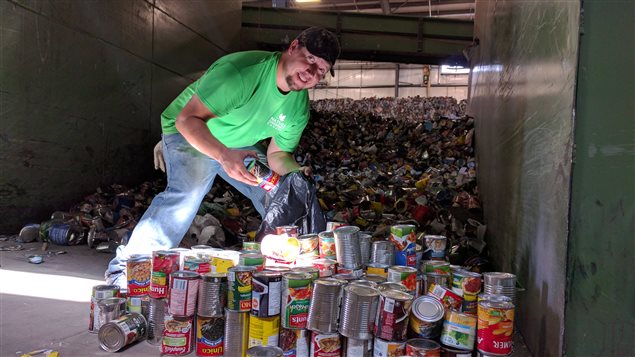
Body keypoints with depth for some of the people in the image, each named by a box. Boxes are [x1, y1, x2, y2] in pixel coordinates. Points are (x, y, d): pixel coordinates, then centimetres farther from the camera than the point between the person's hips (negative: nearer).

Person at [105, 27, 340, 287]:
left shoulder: (300, 107, -11)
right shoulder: (240, 70, -35)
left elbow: (277, 154, -4)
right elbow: (187, 119, -36)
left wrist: (298, 172, -27)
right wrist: (224, 156, -51)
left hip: (242, 144, 7)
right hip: (190, 134, -6)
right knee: (189, 192, -32)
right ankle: (127, 265, -17)